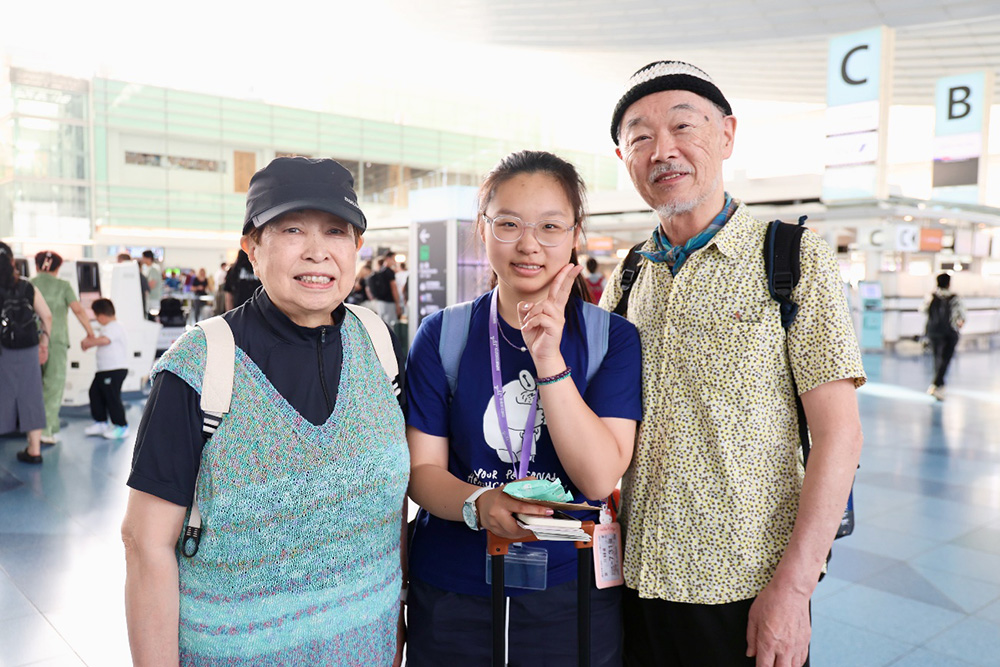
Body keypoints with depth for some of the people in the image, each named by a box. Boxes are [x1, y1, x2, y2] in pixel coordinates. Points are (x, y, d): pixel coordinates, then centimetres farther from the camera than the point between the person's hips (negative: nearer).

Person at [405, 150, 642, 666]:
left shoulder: (613, 338, -5)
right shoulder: (441, 336, -2)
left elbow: (600, 478, -14)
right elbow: (421, 468, -4)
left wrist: (549, 360, -23)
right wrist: (477, 503, -24)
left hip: (571, 593, 0)